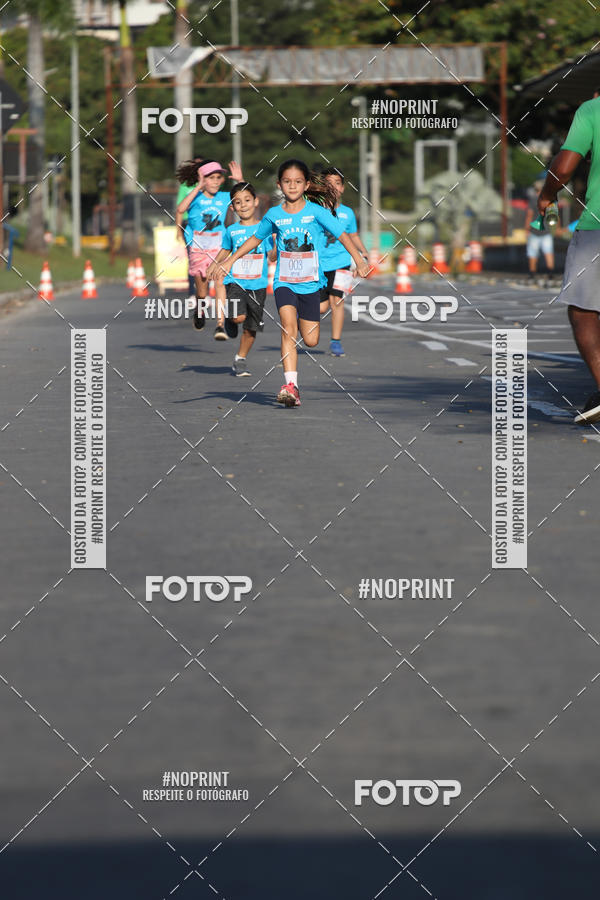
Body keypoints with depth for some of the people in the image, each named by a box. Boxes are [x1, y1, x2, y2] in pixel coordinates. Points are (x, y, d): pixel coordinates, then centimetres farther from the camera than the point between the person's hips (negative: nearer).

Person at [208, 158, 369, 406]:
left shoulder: (316, 211, -5)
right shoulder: (274, 215, 2)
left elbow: (342, 235, -4)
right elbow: (255, 238, 18)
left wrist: (359, 261, -16)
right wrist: (229, 261, 19)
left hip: (310, 283, 0)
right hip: (284, 282, 0)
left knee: (310, 341, -1)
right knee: (288, 326, -22)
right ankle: (291, 386, -28)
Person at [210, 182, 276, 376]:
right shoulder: (231, 231, 4)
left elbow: (271, 256, -1)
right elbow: (225, 251, 19)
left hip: (257, 285, 1)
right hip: (235, 280, -1)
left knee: (251, 328, 6)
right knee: (239, 316, -24)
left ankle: (241, 359, 24)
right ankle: (230, 318, 12)